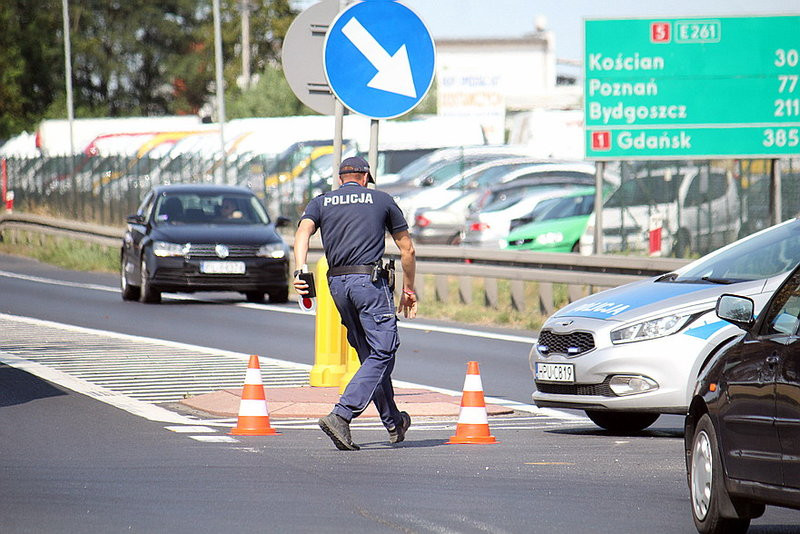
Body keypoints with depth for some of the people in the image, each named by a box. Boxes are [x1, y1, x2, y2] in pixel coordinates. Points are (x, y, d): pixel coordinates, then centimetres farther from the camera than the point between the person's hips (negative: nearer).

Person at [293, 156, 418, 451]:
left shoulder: (320, 202, 15)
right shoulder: (382, 200, 10)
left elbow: (302, 233, -6)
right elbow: (407, 249, 15)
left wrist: (300, 271, -18)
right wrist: (409, 289, 26)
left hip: (337, 283, 5)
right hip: (370, 281, -5)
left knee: (369, 355, 16)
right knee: (382, 353, -6)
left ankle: (394, 423, 24)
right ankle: (340, 416, -23)